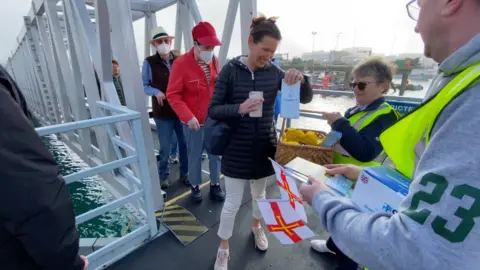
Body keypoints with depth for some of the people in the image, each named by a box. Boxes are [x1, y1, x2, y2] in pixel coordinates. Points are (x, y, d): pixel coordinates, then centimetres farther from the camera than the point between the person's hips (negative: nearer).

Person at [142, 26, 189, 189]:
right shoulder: (149, 63, -2)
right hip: (162, 113, -2)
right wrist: (156, 92, -18)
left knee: (185, 144, 9)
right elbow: (144, 86, 2)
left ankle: (185, 173, 28)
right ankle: (164, 176, 29)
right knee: (165, 148, 6)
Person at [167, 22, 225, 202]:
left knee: (216, 153, 11)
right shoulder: (182, 63, -12)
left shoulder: (214, 60, 3)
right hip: (194, 121, -4)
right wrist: (188, 116, -21)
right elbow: (173, 95, -13)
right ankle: (195, 186, 31)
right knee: (195, 155, 10)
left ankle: (215, 185, 30)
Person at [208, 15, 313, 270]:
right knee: (233, 202, 7)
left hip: (264, 146, 4)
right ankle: (223, 249, 33)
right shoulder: (231, 70, -10)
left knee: (259, 193, 23)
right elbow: (213, 110, -11)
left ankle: (256, 227, 54)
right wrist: (240, 108, -30)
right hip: (237, 149, -3)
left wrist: (301, 78, -20)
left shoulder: (274, 72, -1)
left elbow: (306, 98, 2)